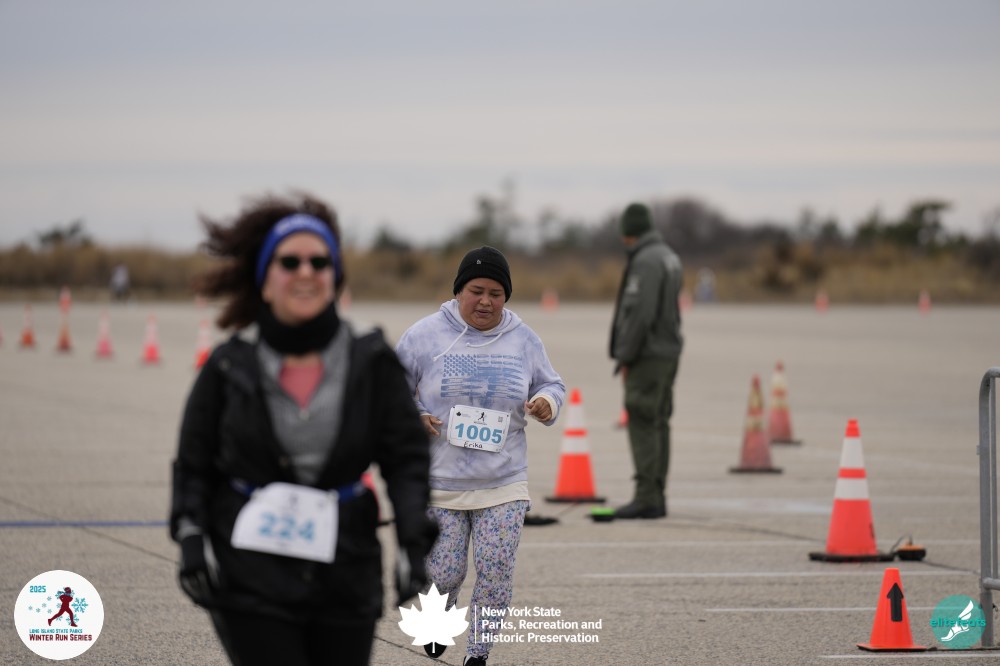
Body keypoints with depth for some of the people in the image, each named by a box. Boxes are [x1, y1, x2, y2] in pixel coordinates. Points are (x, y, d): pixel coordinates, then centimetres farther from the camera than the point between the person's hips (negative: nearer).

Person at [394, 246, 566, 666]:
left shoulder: (523, 340, 5)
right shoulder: (426, 335, -3)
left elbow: (551, 385, 16)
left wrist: (546, 402, -8)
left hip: (503, 486, 2)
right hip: (438, 484, -2)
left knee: (496, 572, -8)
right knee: (443, 573, -3)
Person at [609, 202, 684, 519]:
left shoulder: (645, 261, -15)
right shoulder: (669, 257, 16)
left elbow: (640, 313, -22)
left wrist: (625, 357, -16)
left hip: (647, 356, -10)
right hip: (667, 352, 10)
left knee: (642, 424, -10)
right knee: (657, 424, 10)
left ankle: (646, 497, -12)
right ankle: (656, 497, 11)